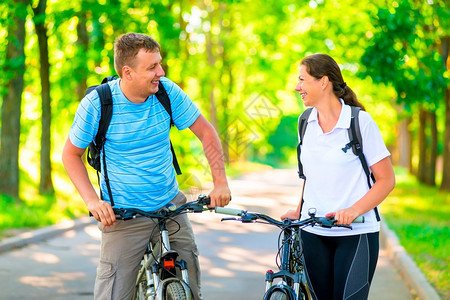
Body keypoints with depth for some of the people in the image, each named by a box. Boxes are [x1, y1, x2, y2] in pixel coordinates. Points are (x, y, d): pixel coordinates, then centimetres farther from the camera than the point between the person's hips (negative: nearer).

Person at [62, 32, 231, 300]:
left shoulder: (167, 91, -7)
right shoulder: (97, 104, -14)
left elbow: (206, 132, 1)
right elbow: (71, 155, -3)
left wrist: (220, 182, -9)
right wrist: (92, 200, -16)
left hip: (171, 206, 3)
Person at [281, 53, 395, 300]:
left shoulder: (360, 121, -7)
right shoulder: (306, 122, 9)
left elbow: (386, 179, -7)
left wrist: (353, 210, -19)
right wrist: (299, 211, 11)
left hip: (355, 234, -5)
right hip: (313, 233, 5)